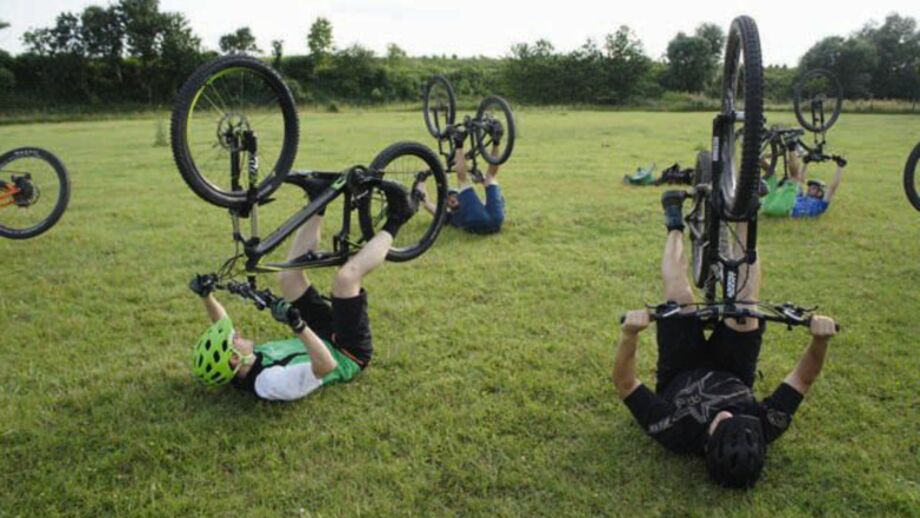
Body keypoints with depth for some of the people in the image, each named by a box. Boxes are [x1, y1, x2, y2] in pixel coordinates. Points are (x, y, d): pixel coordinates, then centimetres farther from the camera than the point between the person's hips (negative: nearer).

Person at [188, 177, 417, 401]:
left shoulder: (239, 371, -13)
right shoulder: (271, 383, -37)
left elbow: (222, 328, 8)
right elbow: (327, 366, -48)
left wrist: (206, 295, -3)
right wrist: (299, 327, -58)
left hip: (325, 337, 8)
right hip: (348, 355, -8)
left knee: (287, 276, 1)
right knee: (347, 276, -27)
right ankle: (394, 221, -4)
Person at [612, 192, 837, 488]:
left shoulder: (673, 433, -44)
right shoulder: (768, 428, -38)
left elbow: (623, 383, -39)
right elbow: (803, 378, -27)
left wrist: (629, 335, -56)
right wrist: (820, 340, -45)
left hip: (679, 378, -1)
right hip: (731, 376, 2)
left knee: (679, 292, -15)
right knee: (746, 301, -18)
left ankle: (676, 227, 19)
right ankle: (744, 218, 10)